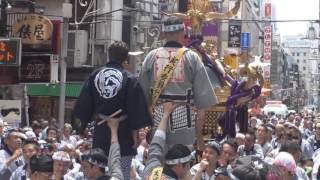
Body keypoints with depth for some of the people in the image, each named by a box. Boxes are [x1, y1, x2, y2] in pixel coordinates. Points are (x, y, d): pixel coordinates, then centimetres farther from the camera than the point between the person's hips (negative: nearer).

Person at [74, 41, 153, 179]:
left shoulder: (95, 75, 1)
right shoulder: (129, 79, -11)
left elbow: (84, 104, 6)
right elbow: (135, 110, -11)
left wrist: (82, 123, 19)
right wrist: (135, 135, -4)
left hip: (100, 131, 4)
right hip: (123, 132, -4)